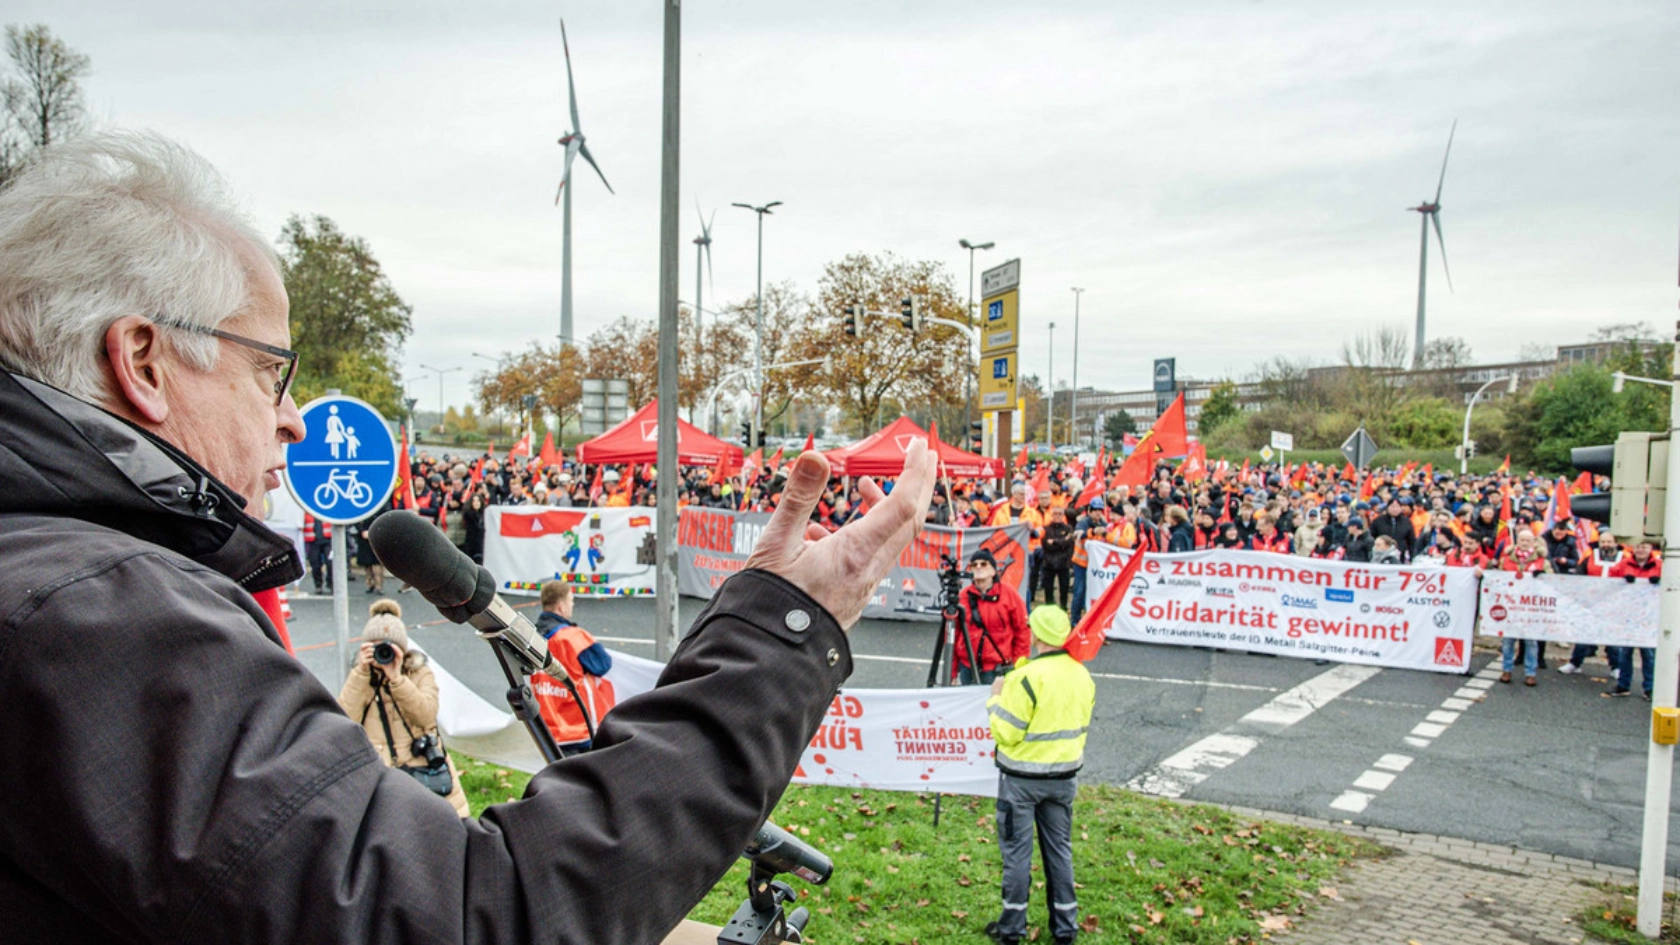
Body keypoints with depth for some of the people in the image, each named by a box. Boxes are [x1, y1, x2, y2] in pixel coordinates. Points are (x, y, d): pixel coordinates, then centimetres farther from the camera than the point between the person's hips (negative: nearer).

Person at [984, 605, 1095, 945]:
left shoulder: (1027, 677, -22)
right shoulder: (1083, 675, 1)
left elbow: (1006, 732, -19)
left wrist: (995, 698, -5)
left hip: (1022, 778, -6)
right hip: (1065, 776, 6)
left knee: (1017, 851, 6)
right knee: (1060, 849, 15)